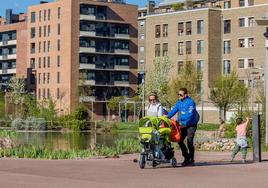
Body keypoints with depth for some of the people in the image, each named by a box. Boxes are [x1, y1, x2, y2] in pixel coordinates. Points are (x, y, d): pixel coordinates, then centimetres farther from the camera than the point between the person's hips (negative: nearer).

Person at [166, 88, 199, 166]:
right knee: (180, 140, 3)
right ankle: (187, 157, 16)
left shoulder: (190, 102, -16)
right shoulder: (179, 102, 7)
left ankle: (192, 160, 1)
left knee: (189, 141, -10)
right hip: (183, 125, 7)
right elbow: (174, 110, 1)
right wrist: (167, 116, -17)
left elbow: (190, 114, -25)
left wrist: (180, 119, -30)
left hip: (191, 125, -7)